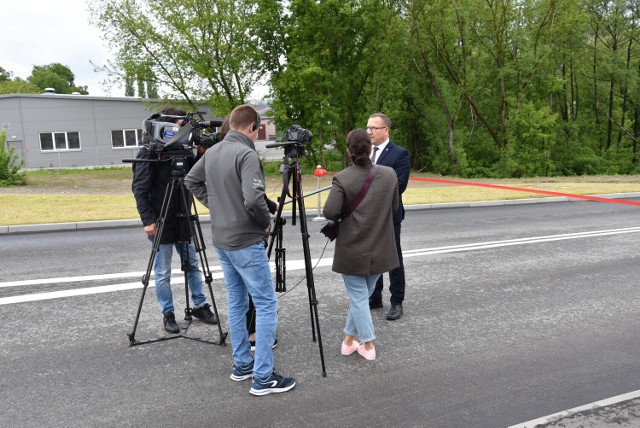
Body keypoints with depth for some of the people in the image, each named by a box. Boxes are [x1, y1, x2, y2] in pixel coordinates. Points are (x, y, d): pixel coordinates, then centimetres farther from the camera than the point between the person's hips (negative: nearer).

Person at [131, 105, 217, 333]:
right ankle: (167, 314, 18)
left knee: (193, 265, 14)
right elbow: (139, 188, -13)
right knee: (163, 273, 5)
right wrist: (147, 220, -20)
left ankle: (200, 305, 27)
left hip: (182, 220, 6)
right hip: (160, 223, -6)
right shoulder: (148, 152, -10)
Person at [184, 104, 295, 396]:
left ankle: (241, 366, 26)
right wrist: (267, 222, -9)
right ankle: (263, 378, 3)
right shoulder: (246, 155, -18)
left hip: (221, 241, 9)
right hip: (246, 243, -8)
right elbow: (253, 199, -27)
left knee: (236, 302, 17)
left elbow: (191, 181, 20)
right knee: (266, 305, -1)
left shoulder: (212, 152, 7)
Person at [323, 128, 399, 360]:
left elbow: (329, 212, -20)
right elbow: (395, 207, 5)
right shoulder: (389, 174, -4)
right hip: (379, 249, 4)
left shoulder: (342, 178, -15)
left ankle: (368, 344, 14)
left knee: (358, 296, 9)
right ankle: (350, 338, 28)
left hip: (352, 250, -3)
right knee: (363, 294, 17)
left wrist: (348, 209, 1)